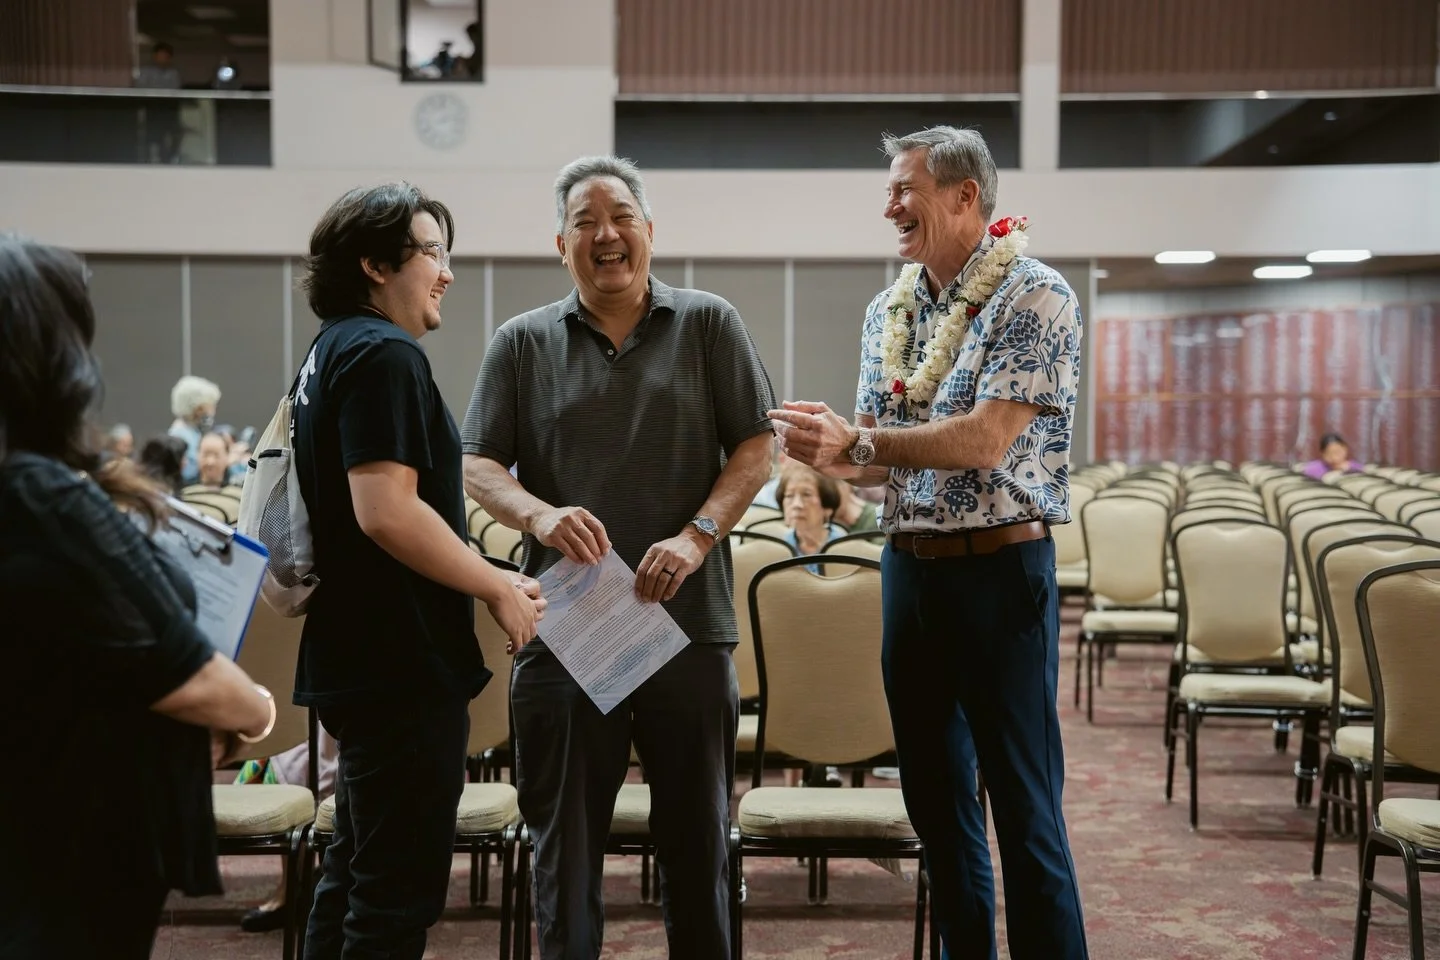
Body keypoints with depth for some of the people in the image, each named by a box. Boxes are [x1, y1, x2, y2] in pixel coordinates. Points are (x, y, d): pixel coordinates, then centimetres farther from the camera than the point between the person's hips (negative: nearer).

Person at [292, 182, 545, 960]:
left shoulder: (333, 351, 17)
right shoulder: (385, 354, -15)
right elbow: (387, 512, -25)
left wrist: (487, 576, 17)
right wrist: (498, 587, -14)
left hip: (355, 657, 11)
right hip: (401, 663, -11)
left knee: (357, 873, 19)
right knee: (400, 892, -2)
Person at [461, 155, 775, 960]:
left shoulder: (709, 325, 6)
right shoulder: (524, 343, 8)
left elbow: (756, 446, 2)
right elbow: (479, 465, 4)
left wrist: (697, 535, -13)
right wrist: (539, 515, -17)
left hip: (690, 623, 0)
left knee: (698, 839, 11)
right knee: (566, 841, 10)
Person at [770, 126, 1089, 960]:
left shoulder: (1034, 298, -9)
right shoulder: (890, 311, 12)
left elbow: (986, 439, -19)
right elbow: (881, 456, 12)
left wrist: (860, 441, -17)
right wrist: (835, 459, -10)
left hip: (1000, 567, -7)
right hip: (910, 567, 7)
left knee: (1025, 806, -2)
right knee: (935, 796, 14)